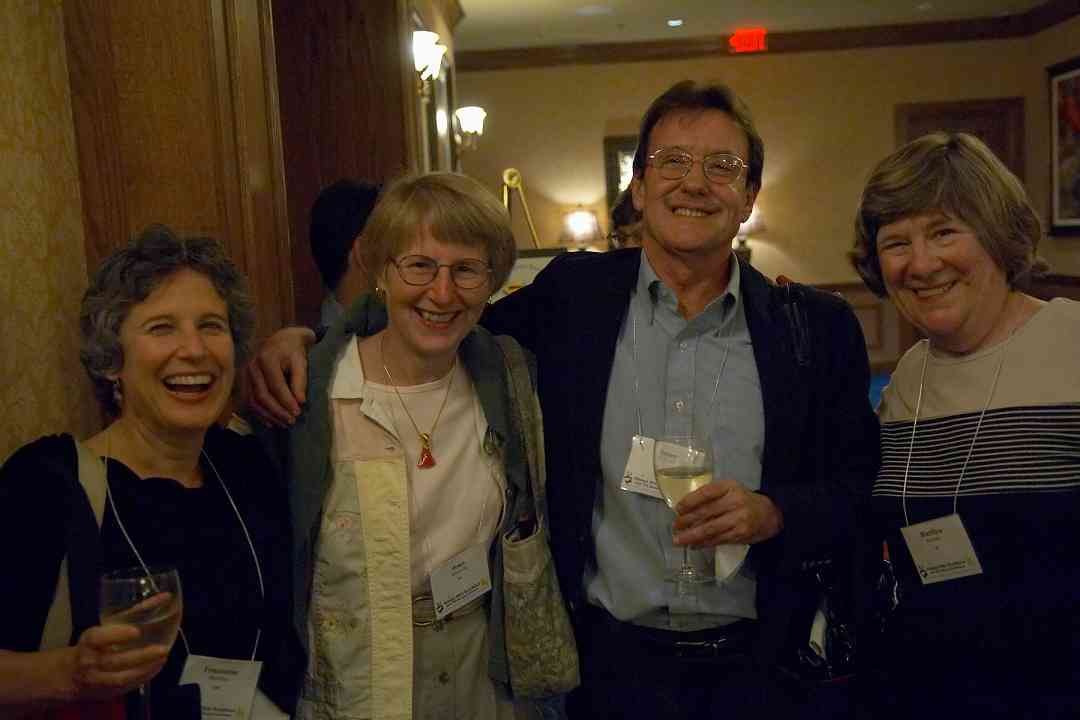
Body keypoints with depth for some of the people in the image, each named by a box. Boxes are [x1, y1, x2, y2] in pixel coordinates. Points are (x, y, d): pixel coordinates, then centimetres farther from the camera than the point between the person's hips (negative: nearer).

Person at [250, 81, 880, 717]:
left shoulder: (819, 326, -3)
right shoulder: (572, 295, -3)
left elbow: (864, 490, 1)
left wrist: (772, 514, -19)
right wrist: (304, 339, -8)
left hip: (760, 667, 1)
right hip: (613, 660, 0)